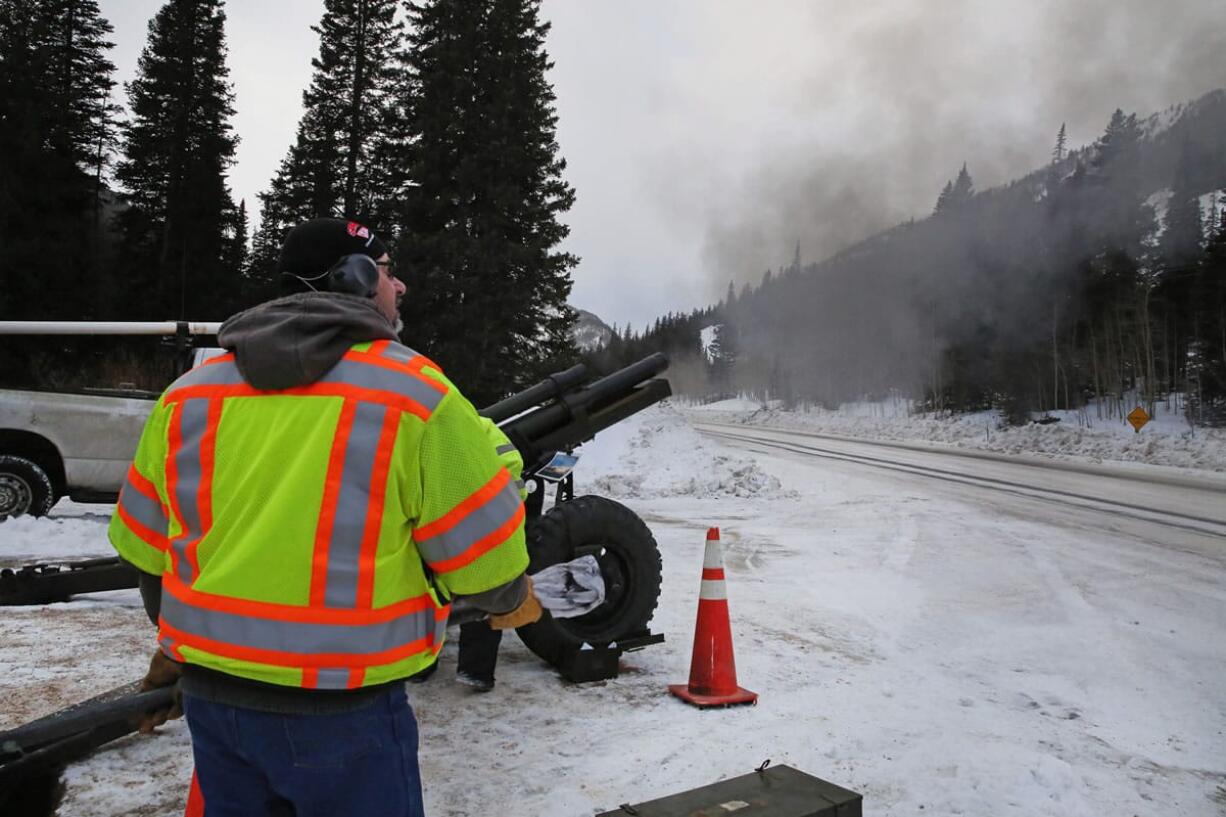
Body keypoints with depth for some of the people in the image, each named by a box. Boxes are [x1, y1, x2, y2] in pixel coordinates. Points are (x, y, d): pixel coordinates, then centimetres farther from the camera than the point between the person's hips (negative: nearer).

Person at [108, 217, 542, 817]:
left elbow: (145, 546, 12)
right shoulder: (413, 391, -13)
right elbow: (480, 543, -10)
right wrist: (508, 600, 12)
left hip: (211, 692, 5)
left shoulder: (188, 393, 3)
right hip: (342, 707, -5)